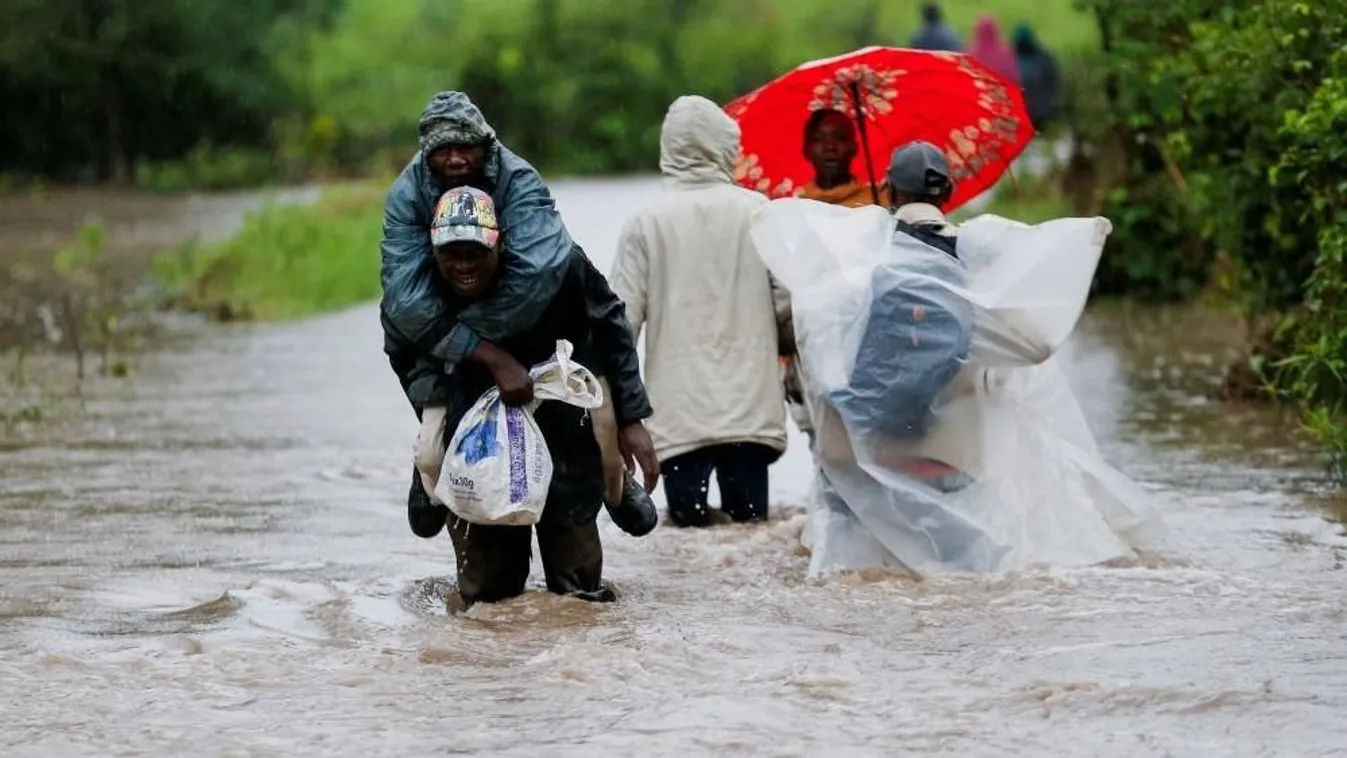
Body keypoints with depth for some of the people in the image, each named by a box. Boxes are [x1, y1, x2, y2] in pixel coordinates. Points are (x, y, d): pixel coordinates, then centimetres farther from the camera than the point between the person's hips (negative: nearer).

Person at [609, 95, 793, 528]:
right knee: (750, 522, 6)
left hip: (678, 412, -1)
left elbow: (623, 317, -3)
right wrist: (783, 346, 20)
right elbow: (787, 304, -1)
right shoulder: (760, 214, -1)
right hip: (751, 408, 1)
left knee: (689, 523, 1)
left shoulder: (646, 223, -3)